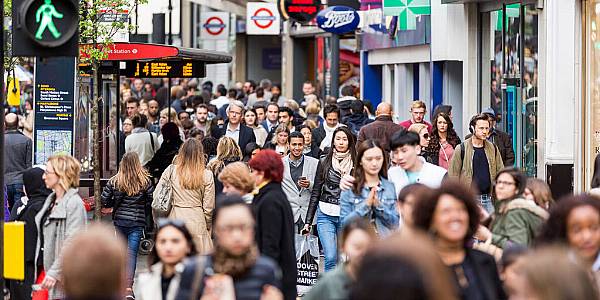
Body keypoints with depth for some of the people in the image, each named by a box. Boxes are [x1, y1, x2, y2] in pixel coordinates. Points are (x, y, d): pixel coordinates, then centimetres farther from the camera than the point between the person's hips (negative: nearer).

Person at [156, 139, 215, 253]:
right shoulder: (207, 176, -5)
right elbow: (208, 207, -1)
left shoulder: (171, 171, -2)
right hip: (197, 222, -1)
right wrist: (208, 226, 16)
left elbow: (156, 196, 0)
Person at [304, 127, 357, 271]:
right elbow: (315, 193, 10)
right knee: (331, 258, -11)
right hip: (326, 216, 0)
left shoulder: (356, 164, 5)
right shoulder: (324, 162, 7)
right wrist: (308, 220, 6)